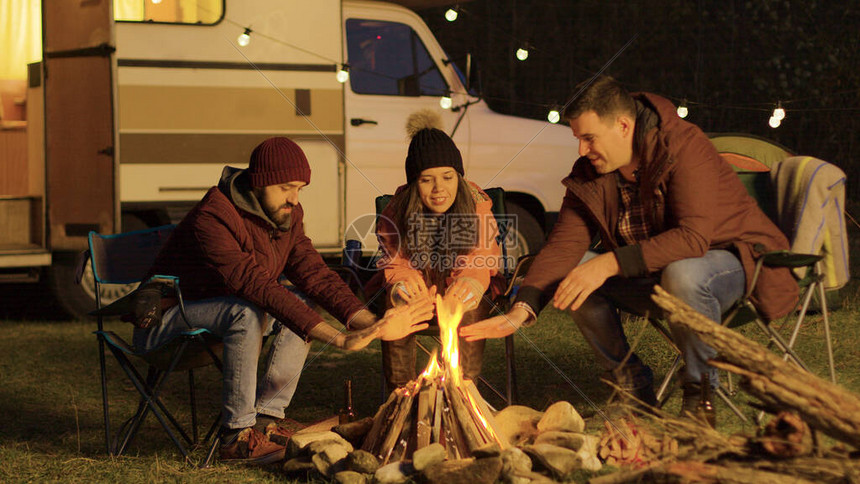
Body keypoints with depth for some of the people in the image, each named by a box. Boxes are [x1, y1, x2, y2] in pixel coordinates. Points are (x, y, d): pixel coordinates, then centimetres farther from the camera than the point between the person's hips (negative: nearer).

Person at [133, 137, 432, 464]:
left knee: (301, 311, -6)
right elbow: (258, 287, -37)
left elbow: (315, 276, -8)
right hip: (166, 322, -9)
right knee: (247, 312, -33)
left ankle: (264, 421, -5)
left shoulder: (285, 217, -2)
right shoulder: (212, 219, -29)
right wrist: (337, 339, -41)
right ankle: (236, 436, -25)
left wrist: (370, 324, -25)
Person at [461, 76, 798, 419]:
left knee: (682, 275, -39)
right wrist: (520, 311, -24)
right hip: (654, 277, 7)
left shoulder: (684, 147, -24)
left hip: (731, 259, -6)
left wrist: (610, 263, -39)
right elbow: (564, 244, -9)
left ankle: (702, 389, -15)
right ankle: (633, 387, -2)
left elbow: (693, 237, -34)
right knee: (573, 272, -13)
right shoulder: (589, 174, -3)